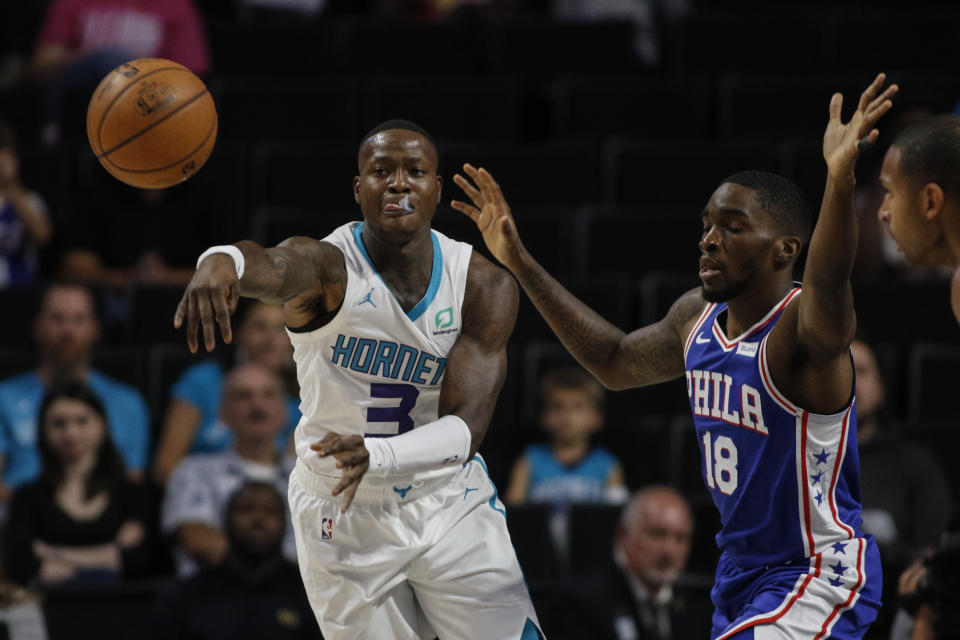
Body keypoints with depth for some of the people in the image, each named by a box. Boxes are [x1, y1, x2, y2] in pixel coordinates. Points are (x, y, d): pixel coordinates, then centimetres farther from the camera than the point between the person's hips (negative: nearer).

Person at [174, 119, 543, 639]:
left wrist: (377, 456, -41)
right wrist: (221, 262, -72)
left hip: (450, 503, 2)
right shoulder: (328, 266, -20)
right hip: (343, 519, -2)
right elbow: (269, 268, -46)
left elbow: (467, 426, -21)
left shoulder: (486, 286, -11)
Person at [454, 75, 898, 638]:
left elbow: (827, 282, -46)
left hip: (819, 578, -9)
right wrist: (520, 262, 19)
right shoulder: (696, 317, 4)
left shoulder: (799, 328, -22)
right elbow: (616, 362, 22)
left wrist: (840, 179, -64)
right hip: (742, 571, 9)